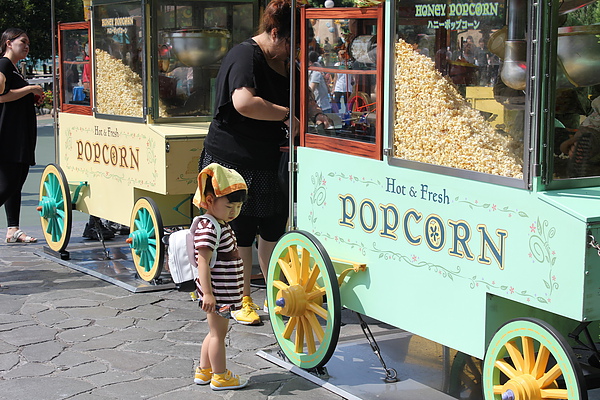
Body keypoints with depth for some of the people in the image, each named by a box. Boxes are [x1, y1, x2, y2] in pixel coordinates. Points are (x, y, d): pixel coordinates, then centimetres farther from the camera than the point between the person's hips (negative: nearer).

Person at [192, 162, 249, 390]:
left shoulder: (223, 225, 12)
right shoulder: (208, 229, -20)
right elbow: (203, 262, -26)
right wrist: (207, 293, -30)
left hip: (224, 293, 10)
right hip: (217, 293, -10)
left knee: (216, 332, 19)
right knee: (218, 333, 1)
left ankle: (204, 371, 30)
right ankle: (220, 377, 11)